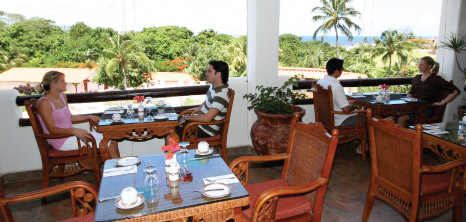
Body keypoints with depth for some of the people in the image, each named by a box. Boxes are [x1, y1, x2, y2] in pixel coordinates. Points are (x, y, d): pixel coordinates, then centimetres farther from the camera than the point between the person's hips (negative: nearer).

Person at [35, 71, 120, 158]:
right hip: (61, 140, -8)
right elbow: (52, 129, -21)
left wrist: (89, 117, 14)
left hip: (71, 133, 9)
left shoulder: (62, 96, 10)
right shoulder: (44, 103, -16)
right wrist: (73, 130, -35)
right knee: (110, 147, -17)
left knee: (112, 142, -3)